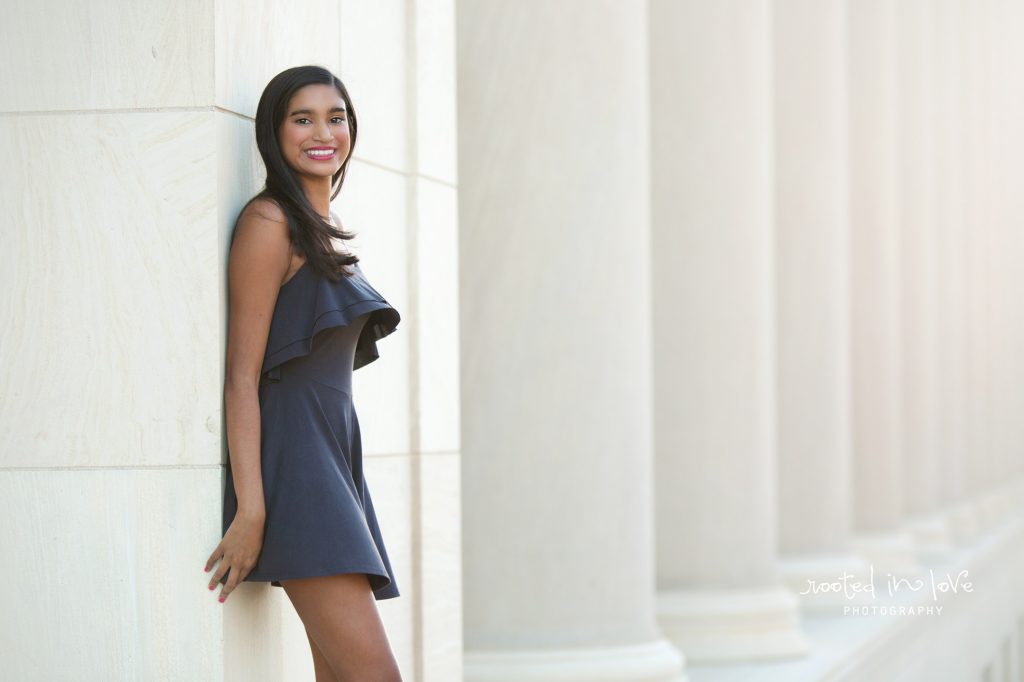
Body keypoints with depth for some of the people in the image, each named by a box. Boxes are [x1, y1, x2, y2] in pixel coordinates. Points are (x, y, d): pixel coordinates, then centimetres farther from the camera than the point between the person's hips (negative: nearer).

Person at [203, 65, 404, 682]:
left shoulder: (325, 232, 21)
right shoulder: (270, 223, -6)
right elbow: (242, 373, -12)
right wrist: (249, 509, -19)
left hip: (333, 455, 9)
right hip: (291, 456, -9)